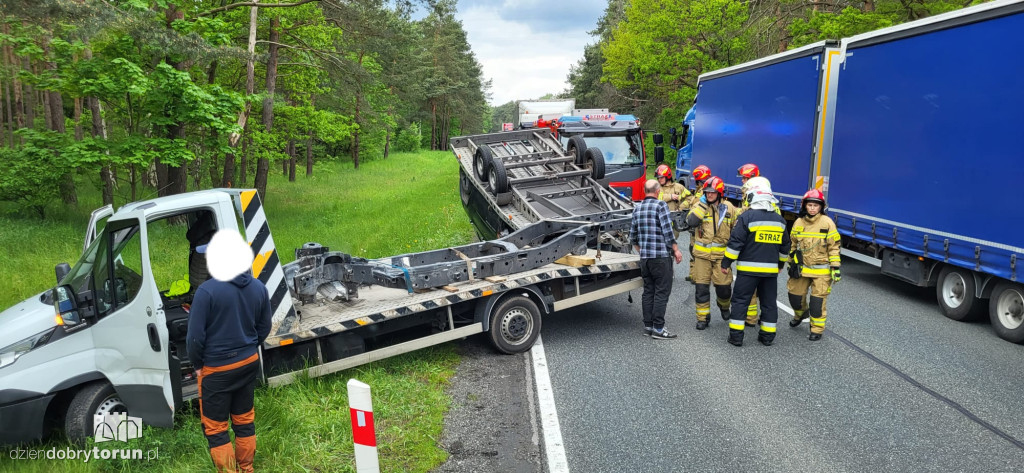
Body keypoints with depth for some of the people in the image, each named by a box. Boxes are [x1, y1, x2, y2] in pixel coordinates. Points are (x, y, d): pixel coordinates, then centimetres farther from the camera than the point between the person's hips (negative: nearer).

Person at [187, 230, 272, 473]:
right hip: (249, 363, 6)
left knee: (215, 427, 9)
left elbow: (195, 336, -17)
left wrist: (197, 364, 0)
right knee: (244, 419, 19)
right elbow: (264, 328, 8)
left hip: (216, 369, -6)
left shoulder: (207, 291, -21)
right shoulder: (259, 288, -3)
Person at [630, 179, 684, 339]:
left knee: (648, 291, 12)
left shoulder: (637, 208, 10)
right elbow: (667, 230, -15)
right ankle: (658, 328, -2)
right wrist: (676, 249, -7)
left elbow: (633, 235, 14)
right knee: (662, 292, -2)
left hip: (644, 256, 7)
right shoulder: (661, 205, -9)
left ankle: (648, 326, 15)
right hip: (661, 255, -6)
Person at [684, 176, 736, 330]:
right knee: (701, 287, 1)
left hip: (721, 254, 0)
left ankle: (724, 306, 36)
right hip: (702, 254, 0)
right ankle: (703, 317, 13)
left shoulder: (729, 208, 3)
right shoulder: (699, 206, 0)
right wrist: (702, 205, -17)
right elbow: (690, 222, -19)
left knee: (724, 285, 4)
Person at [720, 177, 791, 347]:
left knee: (740, 301, 3)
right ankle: (767, 336, 19)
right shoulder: (780, 220, 7)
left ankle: (736, 335, 3)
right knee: (769, 302, 14)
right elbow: (785, 246, 17)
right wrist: (780, 264, 30)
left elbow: (735, 243, -13)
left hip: (748, 268, -5)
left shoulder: (747, 217, -11)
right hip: (771, 269, 5)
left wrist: (726, 262, -5)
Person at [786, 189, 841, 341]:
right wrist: (791, 264, 16)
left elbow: (834, 247, -5)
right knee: (795, 296, 10)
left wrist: (835, 268, -9)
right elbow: (793, 245, 14)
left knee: (817, 300, -2)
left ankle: (817, 330, 12)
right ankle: (800, 313, 42)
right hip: (801, 268, 4)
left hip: (821, 270, -4)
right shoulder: (798, 223, 4)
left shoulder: (827, 223, -8)